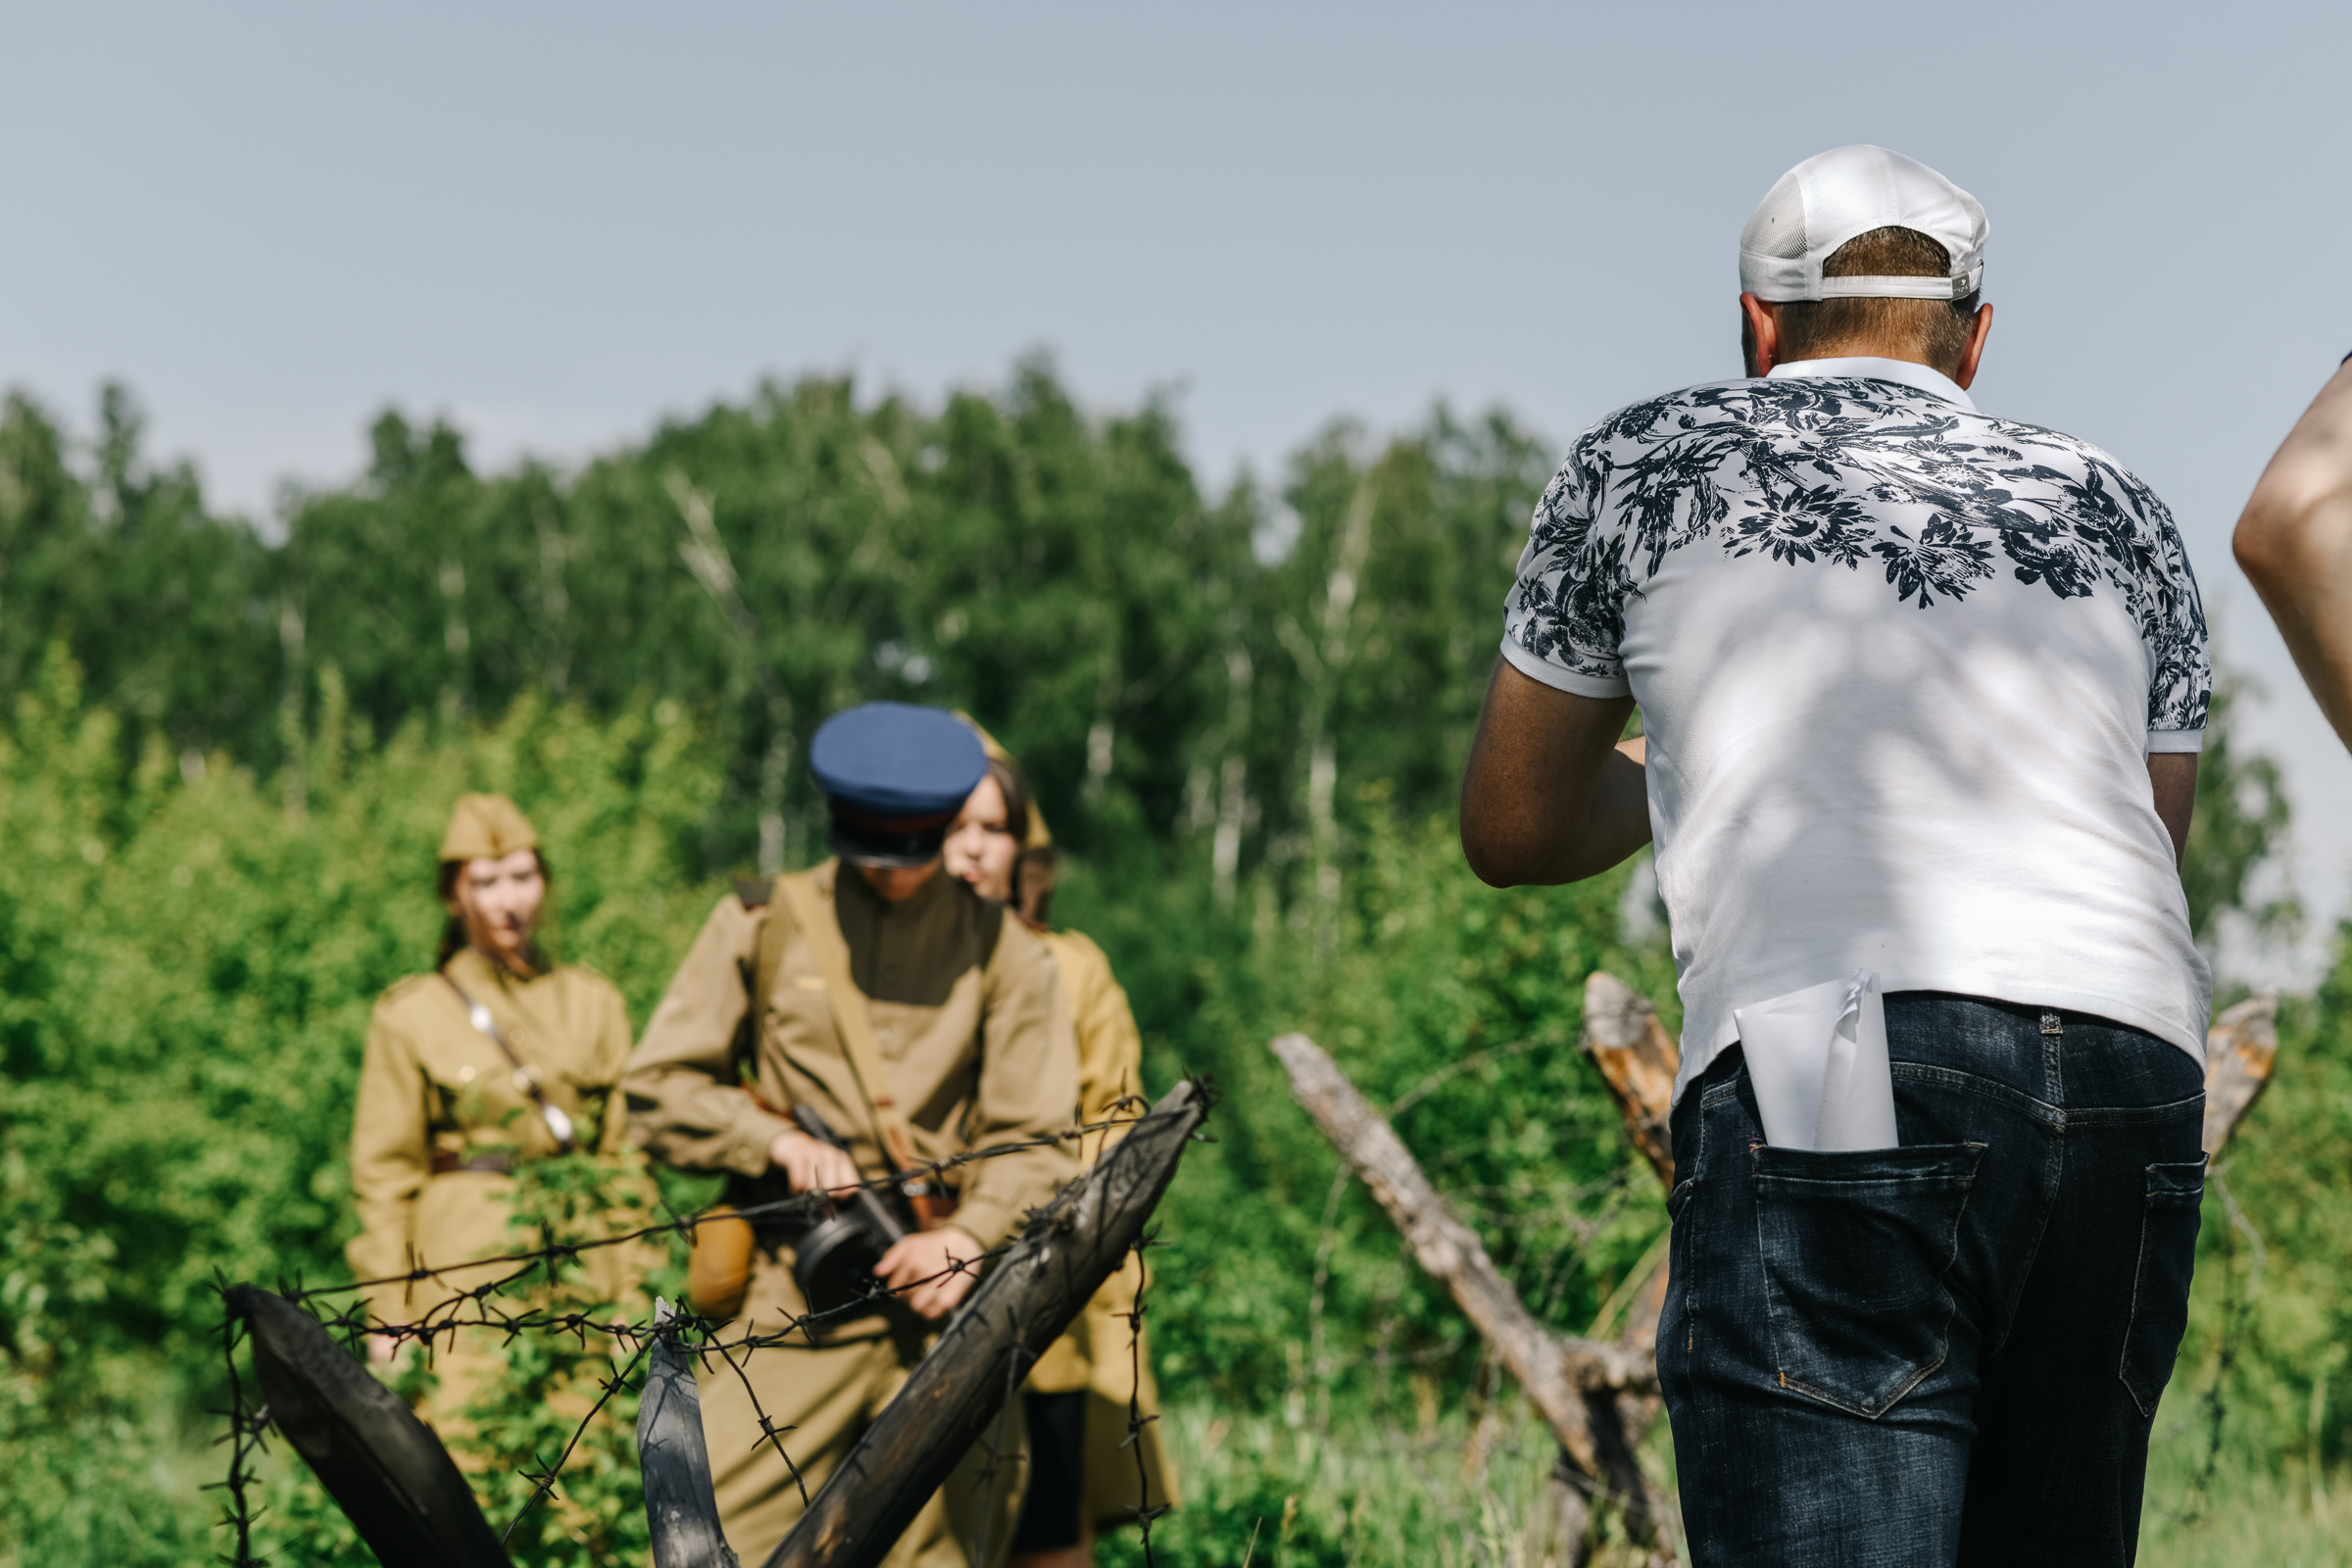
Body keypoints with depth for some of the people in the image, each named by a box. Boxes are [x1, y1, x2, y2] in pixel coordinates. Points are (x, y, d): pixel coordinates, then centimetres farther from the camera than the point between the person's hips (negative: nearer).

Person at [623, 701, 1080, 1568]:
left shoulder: (1003, 953, 9)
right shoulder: (761, 926, 8)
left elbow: (1034, 1141, 6)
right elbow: (658, 1087, 8)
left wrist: (968, 1238, -14)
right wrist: (781, 1142, -8)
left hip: (944, 1301, 1)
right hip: (793, 1295, -1)